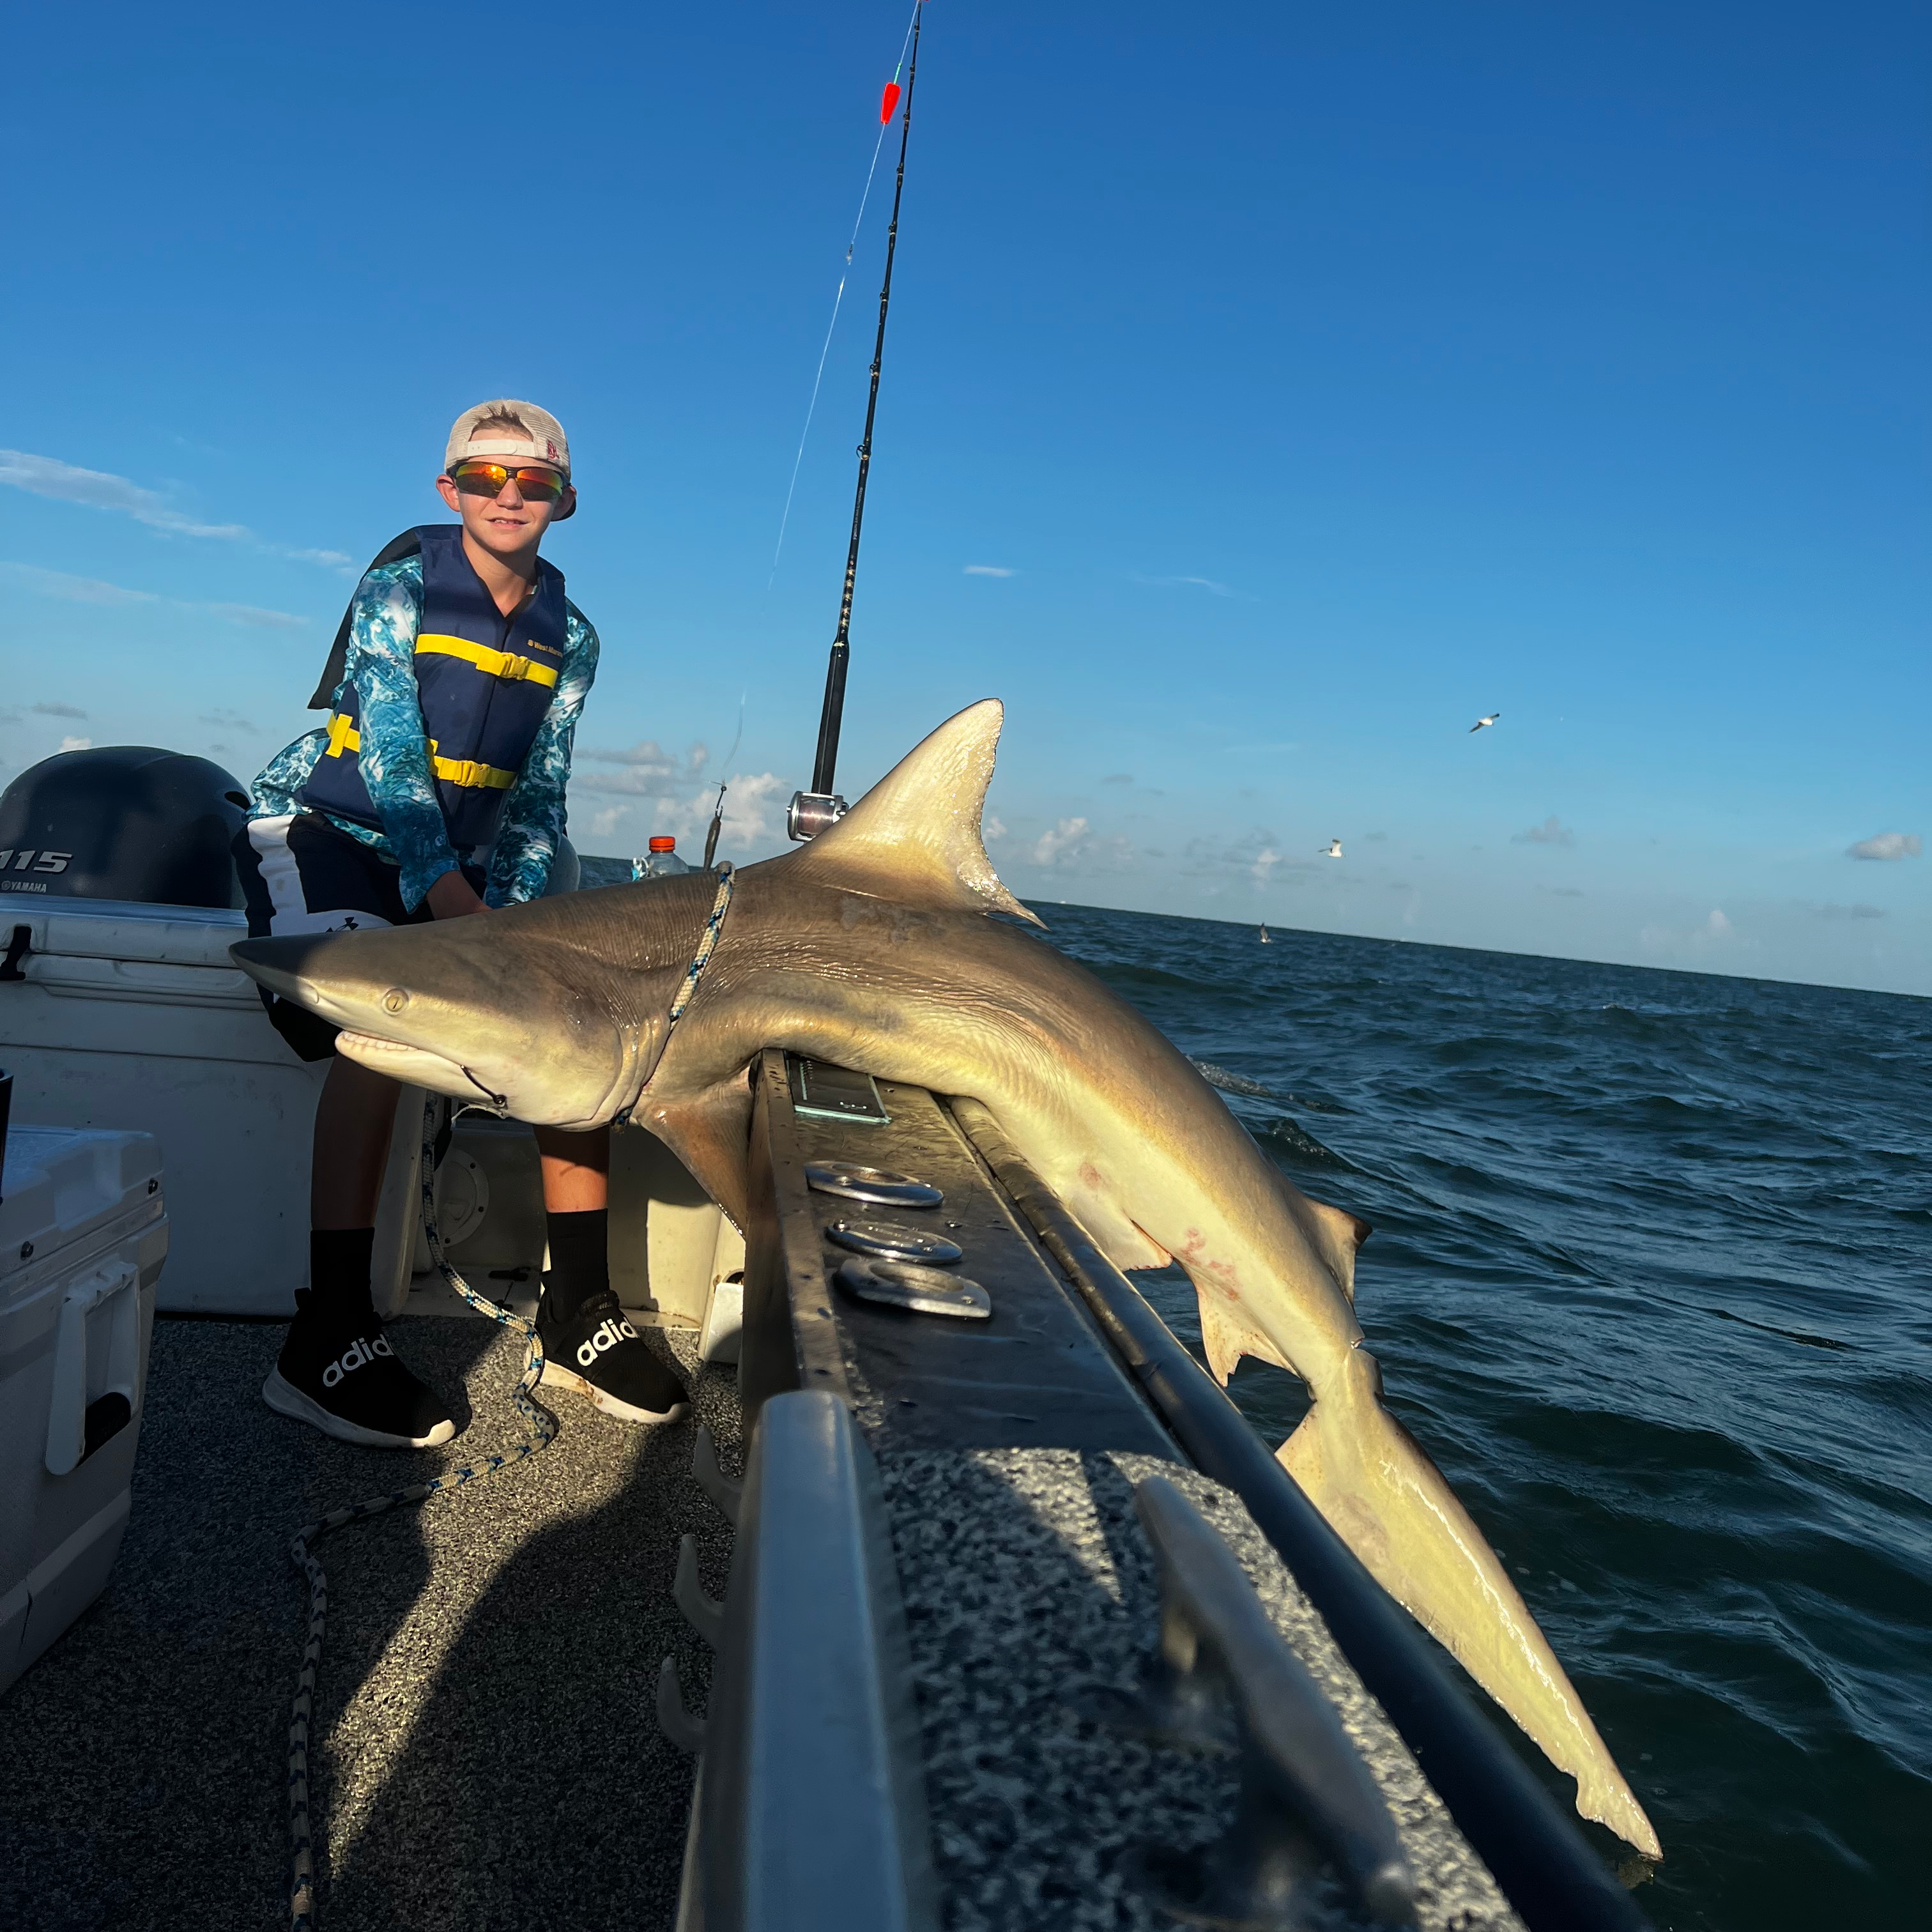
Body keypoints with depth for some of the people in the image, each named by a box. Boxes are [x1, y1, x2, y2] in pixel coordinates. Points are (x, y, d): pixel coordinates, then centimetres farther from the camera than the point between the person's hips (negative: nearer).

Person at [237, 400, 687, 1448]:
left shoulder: (568, 638, 6)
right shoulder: (403, 581, -8)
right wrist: (451, 900, -31)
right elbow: (390, 750, -20)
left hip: (459, 863, 5)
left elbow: (538, 797, 2)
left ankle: (578, 1314, -6)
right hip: (320, 829, -5)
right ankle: (328, 1340, -28)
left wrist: (514, 920, -15)